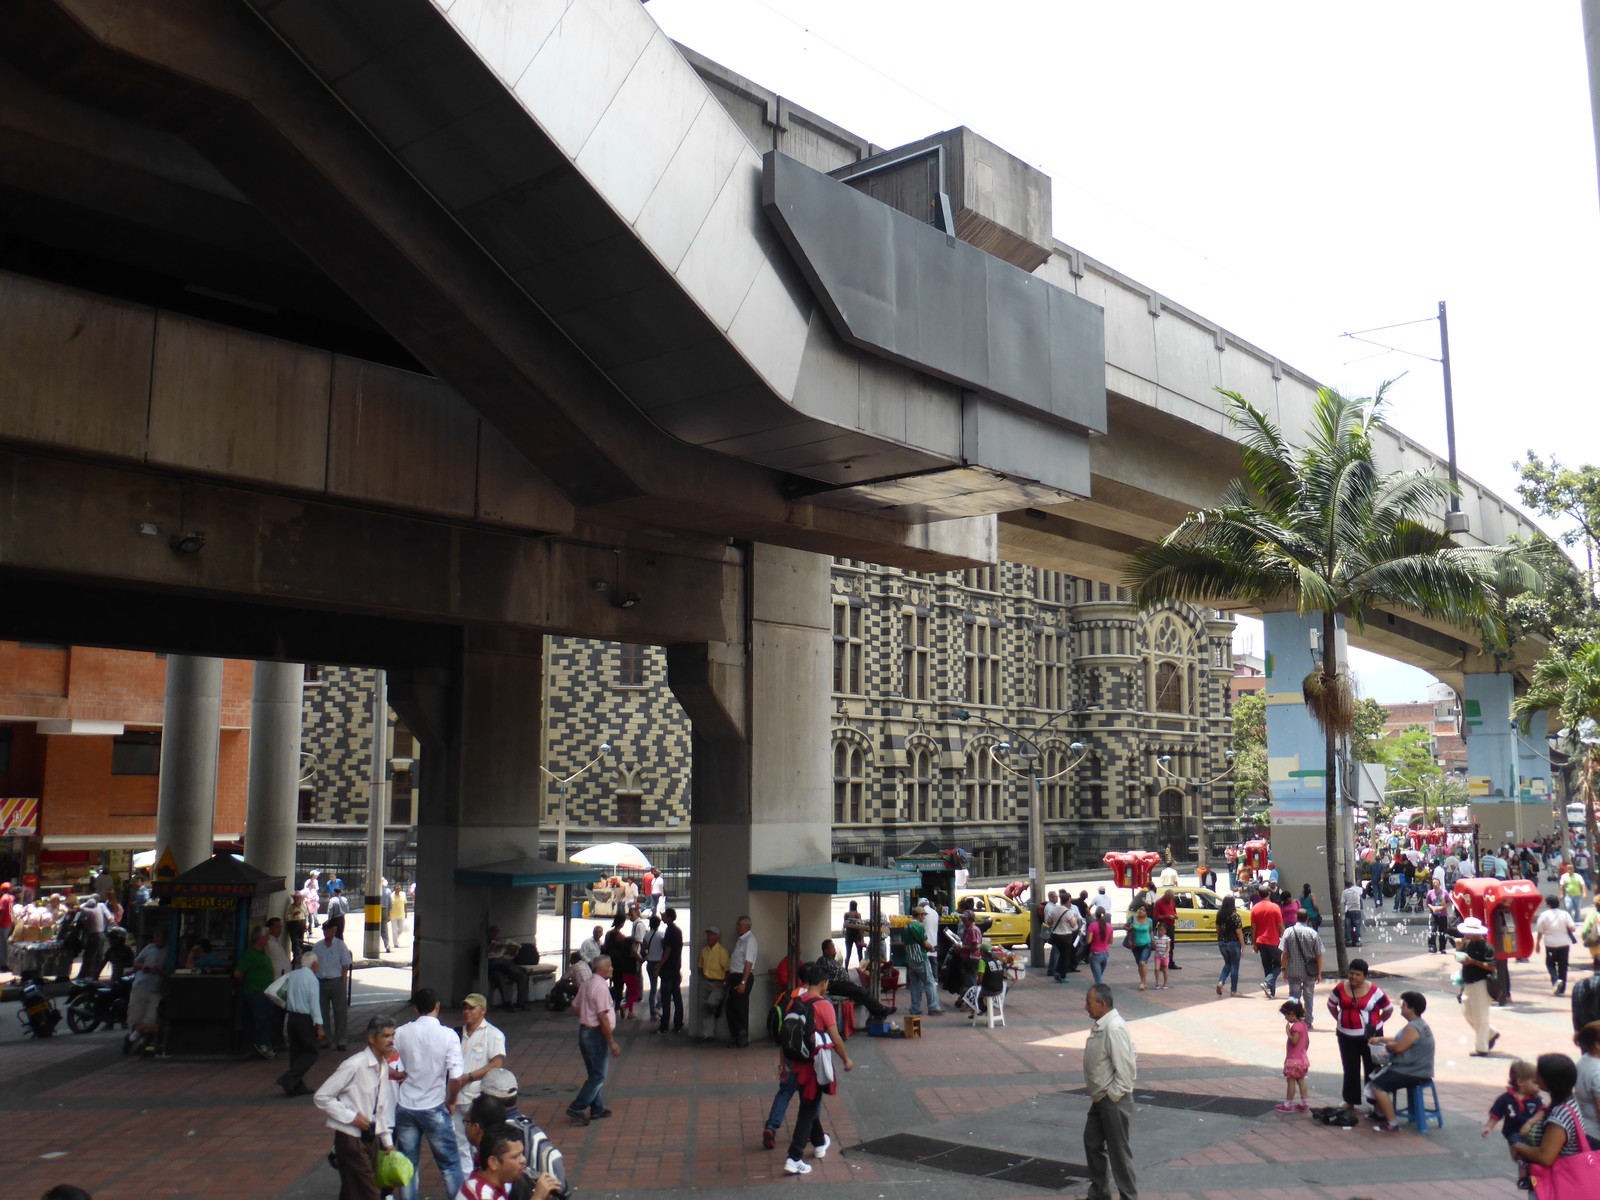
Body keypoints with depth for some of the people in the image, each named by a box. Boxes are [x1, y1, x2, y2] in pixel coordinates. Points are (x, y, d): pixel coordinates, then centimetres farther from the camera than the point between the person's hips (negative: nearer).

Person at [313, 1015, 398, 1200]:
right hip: (351, 1139, -7)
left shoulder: (384, 1066, 8)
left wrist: (387, 1142, 14)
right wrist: (351, 1117, -17)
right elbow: (321, 1097, -16)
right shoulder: (355, 1065, -18)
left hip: (371, 1138, 7)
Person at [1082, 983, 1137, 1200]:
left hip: (1114, 1101, -10)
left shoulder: (1114, 1028, -25)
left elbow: (1125, 1067, -25)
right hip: (1100, 1098, 10)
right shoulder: (1099, 1025, 5)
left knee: (1119, 1150, 3)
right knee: (1092, 1142, 19)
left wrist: (1112, 1094, -17)